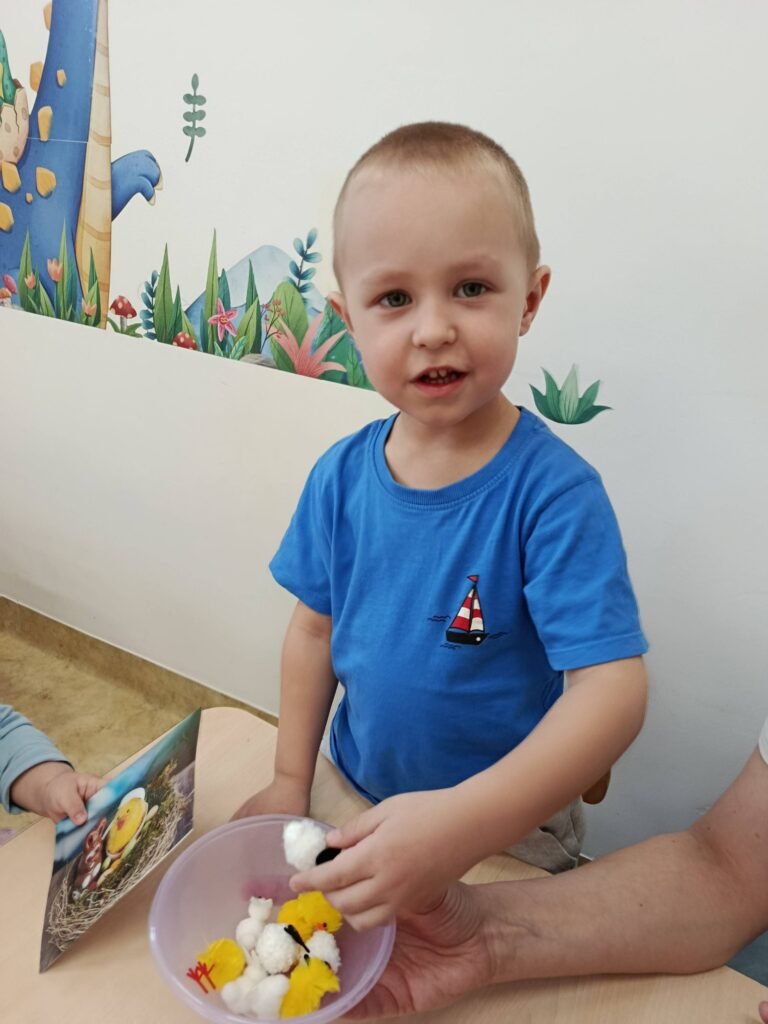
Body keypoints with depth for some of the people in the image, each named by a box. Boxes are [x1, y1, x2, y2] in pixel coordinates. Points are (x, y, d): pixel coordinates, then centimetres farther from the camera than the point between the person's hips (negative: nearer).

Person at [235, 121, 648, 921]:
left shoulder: (552, 492, -27)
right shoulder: (341, 476, -12)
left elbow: (613, 688, -31)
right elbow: (316, 629, 0)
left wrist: (462, 826, -40)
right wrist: (290, 781, 4)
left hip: (511, 832, -4)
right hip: (356, 796, 5)